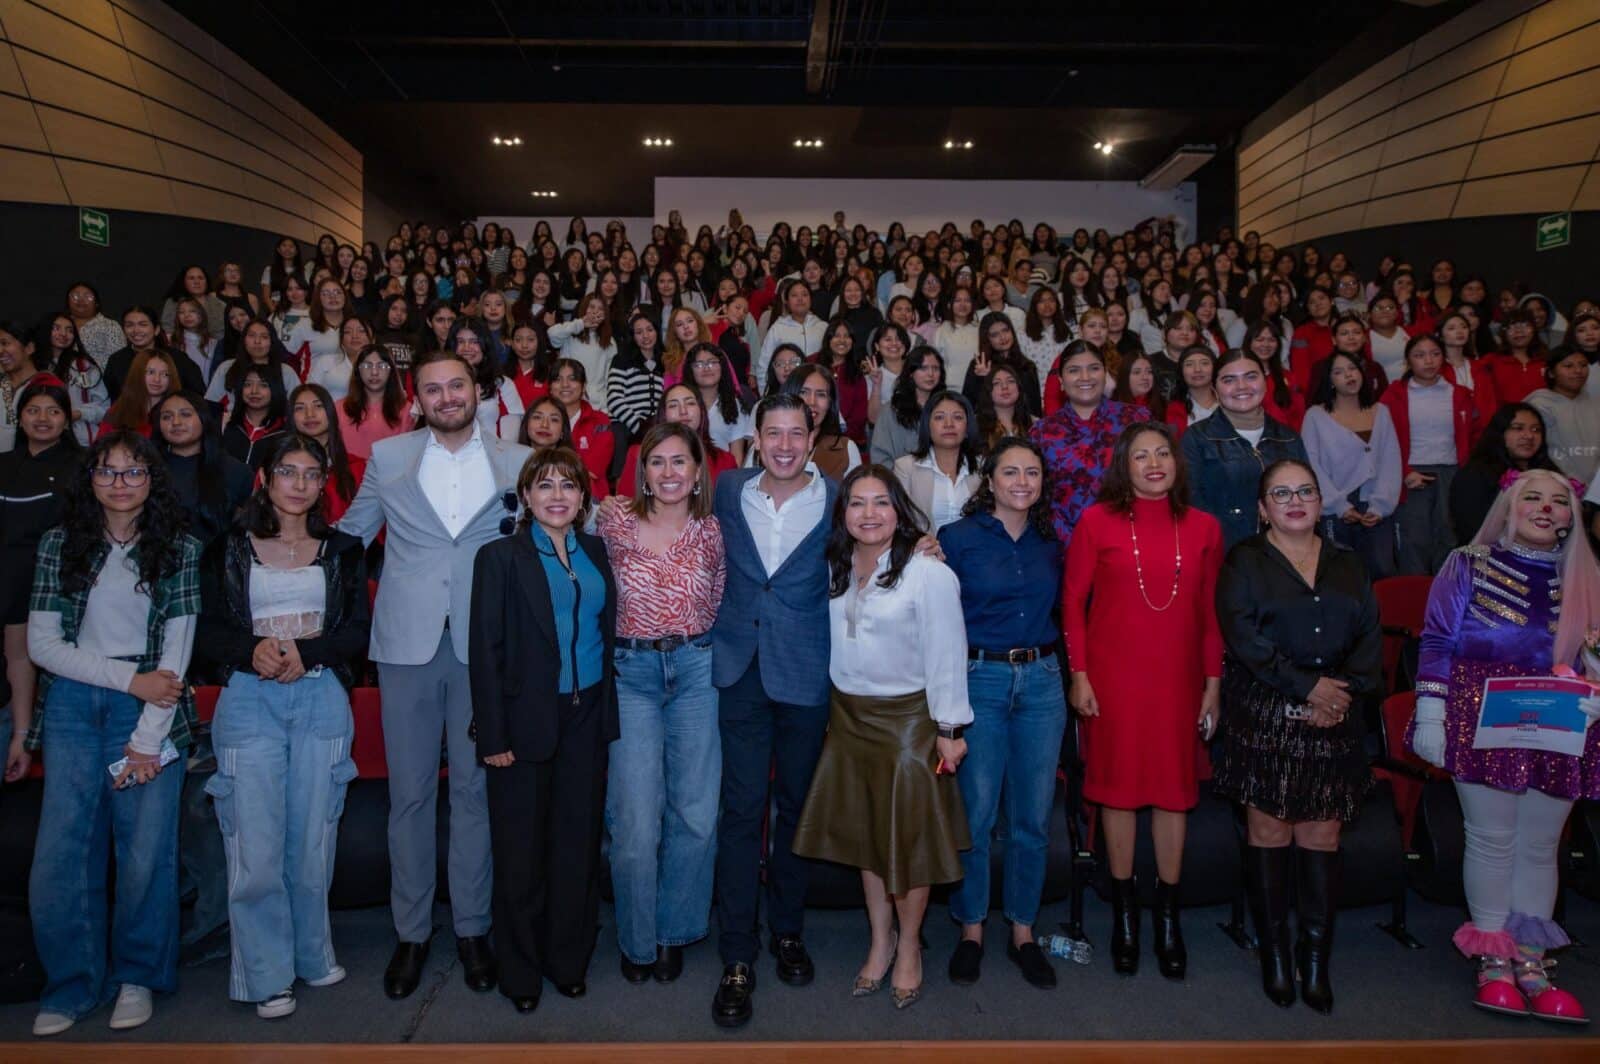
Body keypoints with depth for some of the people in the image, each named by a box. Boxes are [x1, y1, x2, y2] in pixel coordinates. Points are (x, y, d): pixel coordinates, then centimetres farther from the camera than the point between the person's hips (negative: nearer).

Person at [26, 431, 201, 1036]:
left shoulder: (178, 550, 3)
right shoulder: (60, 544, 7)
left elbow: (176, 652, -2)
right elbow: (41, 643, 0)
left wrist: (147, 738, -9)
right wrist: (130, 679, -10)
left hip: (151, 704, -1)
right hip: (73, 702, 1)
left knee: (147, 851, -4)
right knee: (60, 853, -3)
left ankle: (137, 977, 16)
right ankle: (72, 985, 15)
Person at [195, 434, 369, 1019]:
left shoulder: (343, 550, 10)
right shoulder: (229, 549, 7)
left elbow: (357, 632, 3)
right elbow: (210, 633, 3)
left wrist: (306, 652, -14)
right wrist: (252, 652, -17)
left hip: (322, 701, 1)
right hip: (248, 702, -1)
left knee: (313, 839, 5)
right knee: (257, 845, -3)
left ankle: (312, 955, 24)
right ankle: (267, 975, 12)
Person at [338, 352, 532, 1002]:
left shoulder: (516, 462, 6)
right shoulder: (388, 457, 8)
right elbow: (350, 535, 15)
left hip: (485, 647, 0)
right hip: (407, 643, 1)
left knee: (475, 789, 7)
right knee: (410, 791, 6)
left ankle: (472, 928, 20)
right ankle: (411, 932, 19)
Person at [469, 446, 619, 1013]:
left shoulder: (596, 552, 8)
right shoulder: (500, 557, -5)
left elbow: (608, 632, 10)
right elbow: (486, 648, -8)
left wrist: (607, 710, 3)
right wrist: (493, 736, -11)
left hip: (587, 717, 4)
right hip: (527, 720, -4)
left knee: (579, 843, 11)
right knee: (522, 849, 7)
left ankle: (569, 958, 27)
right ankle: (521, 969, 23)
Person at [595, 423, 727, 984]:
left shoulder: (712, 532, 2)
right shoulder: (615, 522, -1)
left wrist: (694, 644, 4)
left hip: (697, 670, 1)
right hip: (631, 672, -1)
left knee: (696, 814, 3)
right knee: (636, 821, -2)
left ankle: (674, 932, 25)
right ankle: (637, 938, 20)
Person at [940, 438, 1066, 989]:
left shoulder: (1050, 543, 10)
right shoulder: (956, 539, -3)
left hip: (1041, 681, 4)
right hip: (978, 680, -4)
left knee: (1033, 816, 8)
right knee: (975, 813, 1)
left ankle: (1023, 931, 24)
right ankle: (971, 929, 20)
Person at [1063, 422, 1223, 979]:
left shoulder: (1203, 527, 4)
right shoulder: (1098, 521, -2)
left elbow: (1210, 612, 8)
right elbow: (1073, 600, 0)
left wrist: (1213, 685, 6)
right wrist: (1079, 673, -5)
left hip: (1178, 677, 2)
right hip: (1113, 676, -2)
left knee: (1175, 788, 7)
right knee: (1118, 786, 6)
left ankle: (1167, 916, 22)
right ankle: (1124, 912, 22)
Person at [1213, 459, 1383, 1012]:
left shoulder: (1348, 566, 15)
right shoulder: (1244, 562, 3)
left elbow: (1370, 636, 8)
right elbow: (1243, 635, -9)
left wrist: (1348, 692, -9)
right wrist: (1307, 687, -13)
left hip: (1334, 718, 3)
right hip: (1264, 715, -3)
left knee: (1322, 836, 2)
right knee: (1269, 830, 0)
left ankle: (1317, 960, 9)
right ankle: (1275, 955, 11)